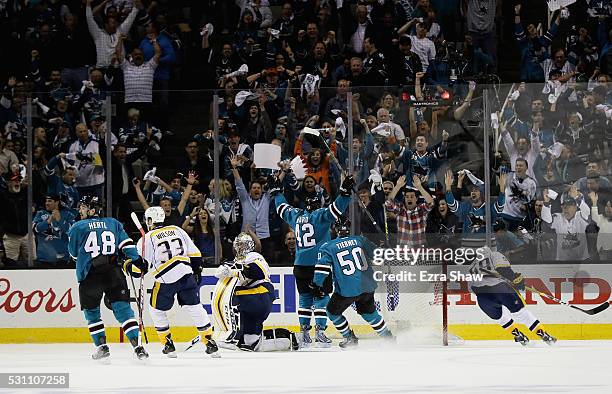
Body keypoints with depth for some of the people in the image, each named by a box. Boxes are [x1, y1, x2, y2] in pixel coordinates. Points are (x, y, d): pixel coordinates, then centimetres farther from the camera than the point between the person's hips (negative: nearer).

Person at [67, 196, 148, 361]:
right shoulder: (113, 223, 11)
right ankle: (137, 345, -10)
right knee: (123, 309, 1)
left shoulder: (77, 228, 3)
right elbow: (126, 244, 3)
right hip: (114, 274, 2)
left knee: (91, 312, 15)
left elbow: (74, 253, 14)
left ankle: (102, 346, 9)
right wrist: (138, 260, 4)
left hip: (90, 277, -2)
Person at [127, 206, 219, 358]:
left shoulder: (147, 238, 1)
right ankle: (210, 343, 7)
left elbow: (141, 267, -2)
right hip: (186, 275, 4)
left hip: (165, 280, -4)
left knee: (156, 310, 18)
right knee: (195, 308, 11)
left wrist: (128, 266, 17)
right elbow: (195, 254, 14)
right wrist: (197, 271, 26)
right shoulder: (177, 230, 15)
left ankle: (168, 345, 16)